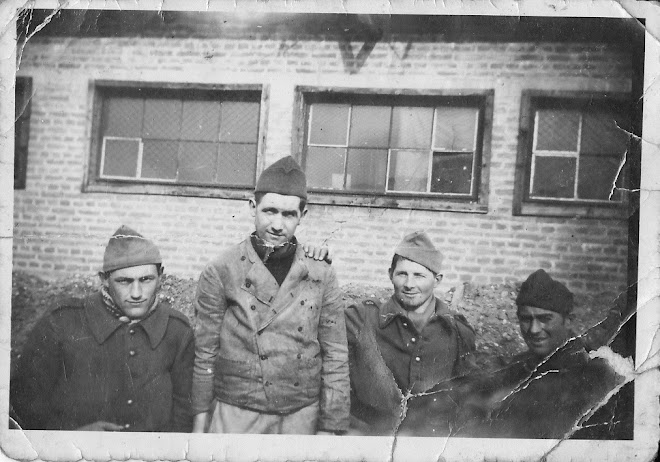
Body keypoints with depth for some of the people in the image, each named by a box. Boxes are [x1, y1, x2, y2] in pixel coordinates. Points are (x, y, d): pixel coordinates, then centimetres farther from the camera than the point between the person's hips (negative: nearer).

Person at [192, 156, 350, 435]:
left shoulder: (321, 276, -1)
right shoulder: (220, 272, -6)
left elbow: (335, 357, 1)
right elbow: (204, 352, -1)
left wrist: (329, 428, -1)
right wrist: (200, 420, 1)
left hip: (303, 415, 2)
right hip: (237, 415, -1)